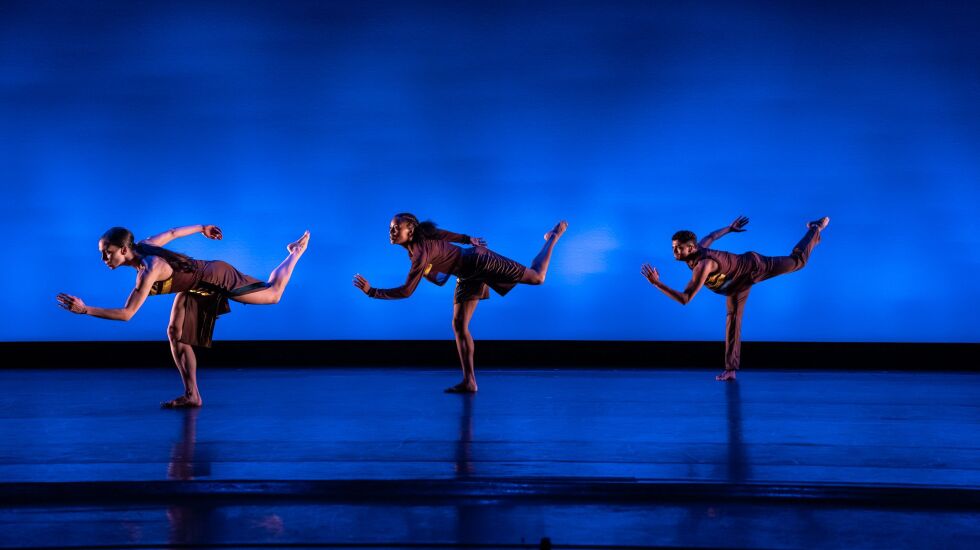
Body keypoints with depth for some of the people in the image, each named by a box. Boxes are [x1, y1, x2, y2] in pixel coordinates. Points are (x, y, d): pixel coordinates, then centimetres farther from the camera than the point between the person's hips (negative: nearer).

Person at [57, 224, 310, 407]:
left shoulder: (149, 272, -39)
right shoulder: (143, 246, -15)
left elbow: (126, 314, -40)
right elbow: (172, 233, 2)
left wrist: (85, 309, -44)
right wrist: (202, 229, 20)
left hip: (217, 279, -8)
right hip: (197, 287, 8)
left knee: (273, 294, 12)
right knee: (176, 333, 0)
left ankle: (296, 252, 36)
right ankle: (191, 395, 5)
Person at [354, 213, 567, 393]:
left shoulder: (420, 254, -36)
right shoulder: (420, 234, -11)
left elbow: (406, 291, -36)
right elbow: (445, 234, 5)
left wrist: (371, 291, -34)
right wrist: (468, 239, 20)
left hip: (480, 262, -8)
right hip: (468, 275, 8)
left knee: (537, 277, 8)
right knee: (459, 326, 1)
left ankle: (553, 237, 33)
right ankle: (469, 381, 2)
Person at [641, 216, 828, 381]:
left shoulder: (703, 265, -45)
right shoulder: (698, 249, -18)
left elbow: (685, 299, -49)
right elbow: (711, 236, 5)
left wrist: (657, 283, -54)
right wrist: (729, 228, 25)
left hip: (753, 266, -7)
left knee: (797, 260, 16)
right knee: (733, 318, 4)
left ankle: (815, 230, 42)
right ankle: (731, 368, 6)